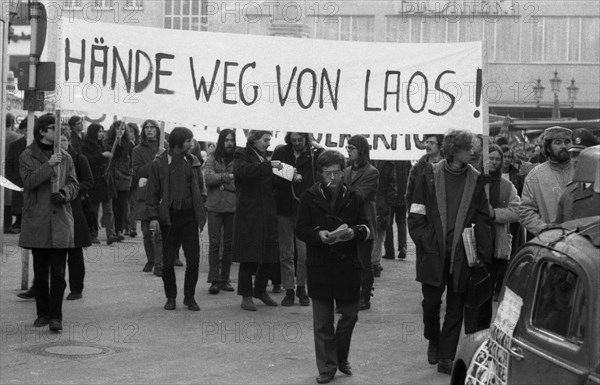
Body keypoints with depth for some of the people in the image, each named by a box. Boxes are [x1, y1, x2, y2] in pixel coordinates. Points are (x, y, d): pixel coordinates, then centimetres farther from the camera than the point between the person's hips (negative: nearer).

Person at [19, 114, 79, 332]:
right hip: (36, 220, -1)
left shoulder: (65, 157, 10)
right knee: (40, 272, 7)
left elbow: (74, 184, 9)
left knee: (58, 272, -4)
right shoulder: (27, 156, 2)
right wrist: (49, 165, -21)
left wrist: (64, 193, -12)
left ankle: (56, 316, -1)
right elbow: (28, 181, -12)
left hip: (60, 218, 1)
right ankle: (43, 313, 19)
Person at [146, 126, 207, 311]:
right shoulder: (159, 163, -2)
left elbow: (200, 187, 13)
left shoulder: (193, 161, 8)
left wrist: (201, 210, 4)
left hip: (189, 215, 2)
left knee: (193, 259, 0)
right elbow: (152, 192, -1)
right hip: (169, 216, -2)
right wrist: (153, 217, -8)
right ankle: (170, 297, 18)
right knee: (168, 261, 4)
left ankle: (189, 296, 13)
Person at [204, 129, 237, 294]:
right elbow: (208, 177, -8)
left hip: (232, 206, 1)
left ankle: (224, 279, 14)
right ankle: (214, 280, -1)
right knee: (214, 243, -3)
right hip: (215, 206, -1)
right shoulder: (212, 158, 5)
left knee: (229, 243, 5)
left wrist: (221, 183, -12)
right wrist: (228, 177, -13)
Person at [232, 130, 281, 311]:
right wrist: (269, 165, -23)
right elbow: (244, 170, -23)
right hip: (249, 213, -7)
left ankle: (260, 289, 26)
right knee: (249, 256, -4)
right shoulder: (242, 155, -1)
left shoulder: (264, 158, 20)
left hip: (267, 214, 7)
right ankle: (246, 296, 5)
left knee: (269, 255, 8)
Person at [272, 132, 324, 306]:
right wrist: (290, 179, -13)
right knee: (286, 253, 6)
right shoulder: (280, 153, 5)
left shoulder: (314, 155, 0)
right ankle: (289, 290, 15)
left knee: (305, 252, -1)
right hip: (284, 208, 2)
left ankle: (301, 288, 16)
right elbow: (272, 179, 4)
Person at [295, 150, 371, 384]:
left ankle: (341, 358, 30)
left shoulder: (353, 197, 5)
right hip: (319, 265, -1)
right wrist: (318, 235, -19)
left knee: (350, 314, 8)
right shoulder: (310, 197, 1)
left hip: (348, 264, 2)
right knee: (322, 320, 3)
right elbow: (300, 229, -1)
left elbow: (366, 228, 6)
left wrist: (354, 232, -16)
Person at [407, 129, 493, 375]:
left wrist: (482, 252, -6)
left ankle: (446, 358, 15)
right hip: (433, 254, -1)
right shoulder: (429, 176, -1)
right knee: (431, 302, 2)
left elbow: (484, 219, 2)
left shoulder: (476, 179, 3)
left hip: (462, 257, 2)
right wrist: (427, 242, -10)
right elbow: (416, 217, -1)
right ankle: (433, 340, 31)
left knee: (456, 308, 5)